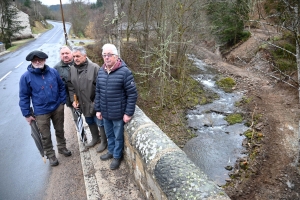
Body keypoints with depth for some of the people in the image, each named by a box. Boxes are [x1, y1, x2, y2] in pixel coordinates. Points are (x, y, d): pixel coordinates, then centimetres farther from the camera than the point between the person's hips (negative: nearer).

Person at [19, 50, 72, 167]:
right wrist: (27, 114, -5)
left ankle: (62, 148, 44)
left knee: (60, 130, 21)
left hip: (57, 108, 2)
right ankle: (51, 155, 34)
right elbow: (24, 97, -6)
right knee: (46, 136, 13)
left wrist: (62, 101, 2)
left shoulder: (53, 72, -5)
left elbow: (61, 87, 6)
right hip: (41, 112, -2)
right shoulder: (26, 77, -11)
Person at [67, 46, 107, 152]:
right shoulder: (72, 69, 2)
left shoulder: (94, 67, -18)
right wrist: (73, 100, 2)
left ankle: (104, 142, 28)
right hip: (83, 104, 7)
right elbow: (70, 86, 10)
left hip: (95, 103, -6)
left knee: (100, 123, 8)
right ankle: (95, 138, 45)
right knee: (90, 122, 23)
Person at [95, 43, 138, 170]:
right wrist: (98, 109, 8)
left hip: (118, 113, -5)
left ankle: (117, 156, 35)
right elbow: (98, 92, 9)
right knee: (109, 135, 24)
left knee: (118, 136, 14)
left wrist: (128, 113, -16)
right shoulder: (101, 71, 1)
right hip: (105, 113, 6)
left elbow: (132, 94, -16)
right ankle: (111, 151, 47)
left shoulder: (124, 72, -18)